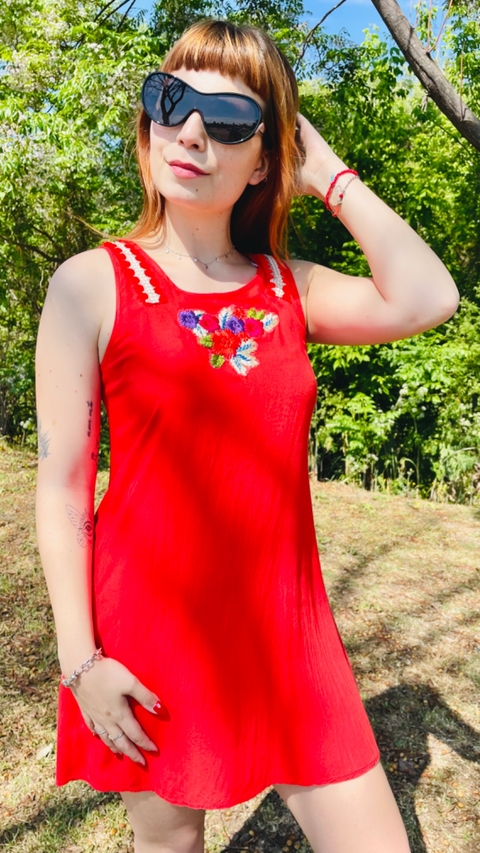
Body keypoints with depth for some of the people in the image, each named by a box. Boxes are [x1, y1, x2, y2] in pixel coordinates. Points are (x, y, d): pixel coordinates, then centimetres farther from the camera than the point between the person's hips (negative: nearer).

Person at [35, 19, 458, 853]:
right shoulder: (91, 284, -7)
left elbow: (427, 299, -12)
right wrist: (80, 659, -9)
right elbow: (61, 485, -7)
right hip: (151, 626, -2)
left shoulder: (290, 288, 4)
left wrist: (329, 173, -5)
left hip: (285, 625, 3)